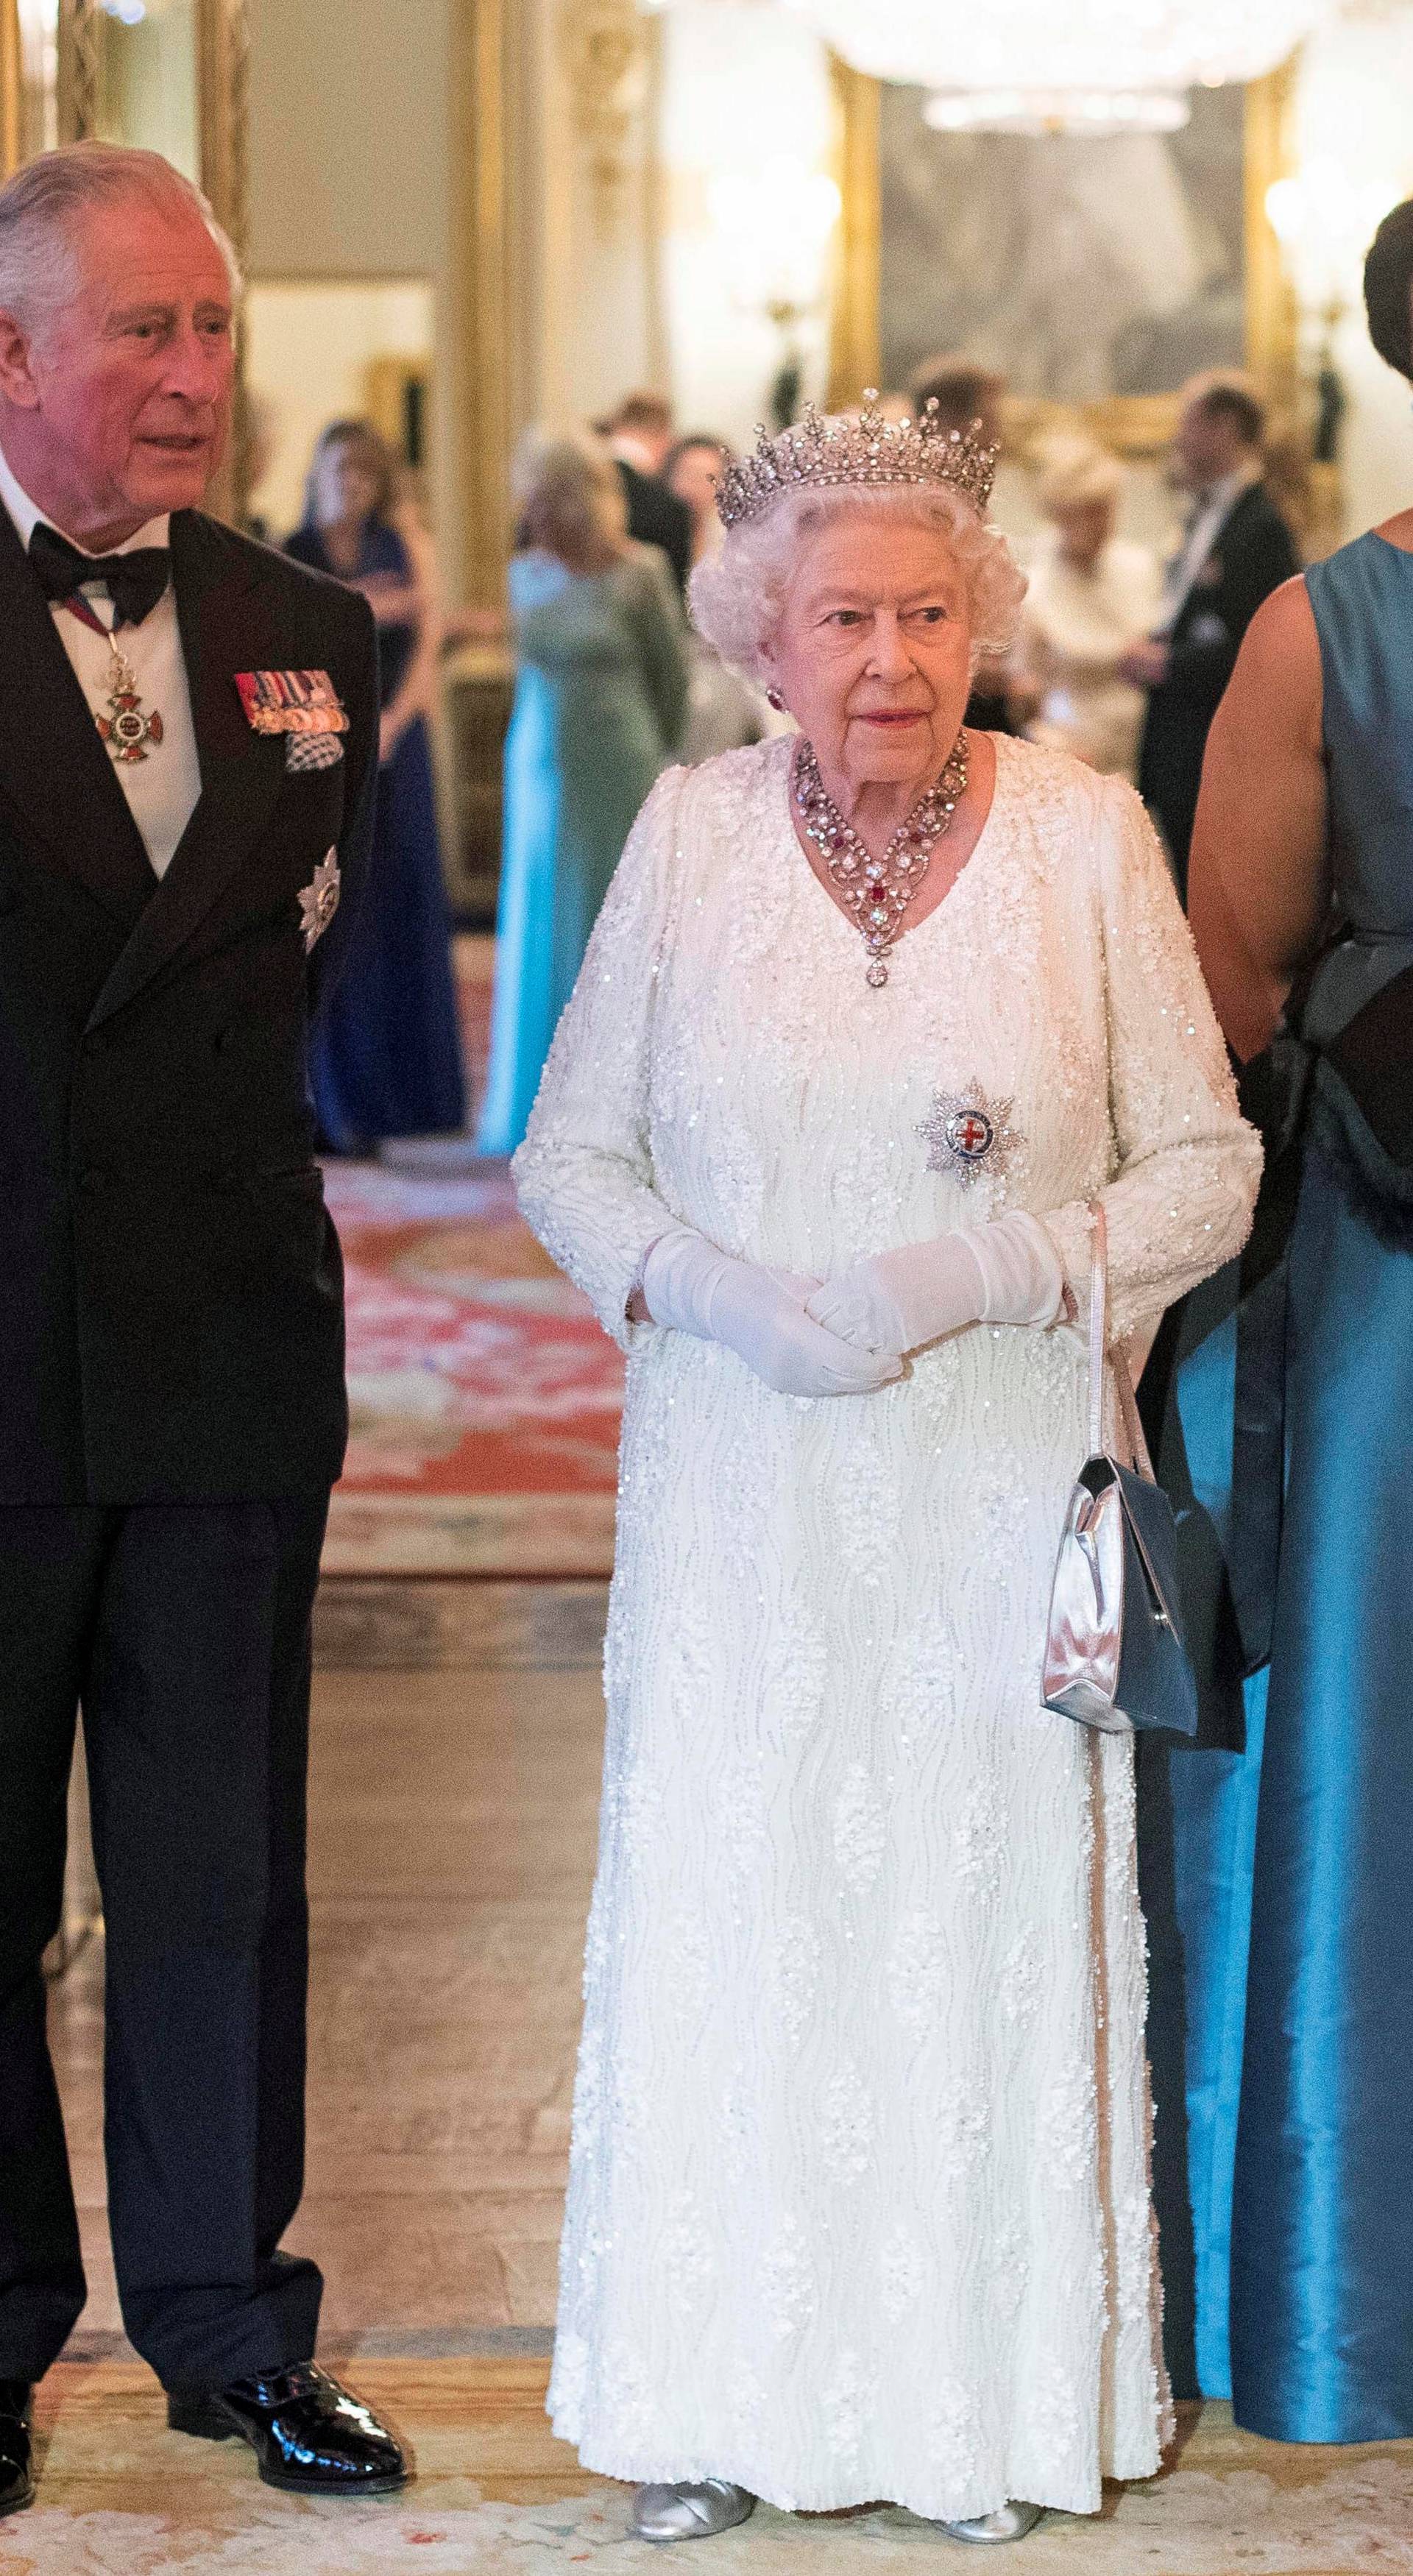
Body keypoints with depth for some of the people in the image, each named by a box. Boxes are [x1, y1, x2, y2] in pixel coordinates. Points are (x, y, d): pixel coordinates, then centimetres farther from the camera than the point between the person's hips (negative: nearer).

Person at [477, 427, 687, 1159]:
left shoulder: (637, 576, -8)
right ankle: (533, 1108, 14)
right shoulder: (526, 576, 6)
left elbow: (672, 680, 3)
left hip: (615, 777, -5)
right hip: (539, 771, 5)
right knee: (535, 940, 6)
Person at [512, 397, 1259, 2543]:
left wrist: (982, 1271, -15)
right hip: (743, 1488, 1)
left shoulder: (1085, 835, -2)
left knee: (993, 1913, 3)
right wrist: (722, 1293, -13)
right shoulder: (690, 835, 1)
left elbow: (1207, 1165, 0)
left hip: (1000, 1483, -1)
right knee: (730, 1908, 3)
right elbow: (568, 1155, 6)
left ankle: (989, 2400, 20)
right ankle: (723, 2400, 18)